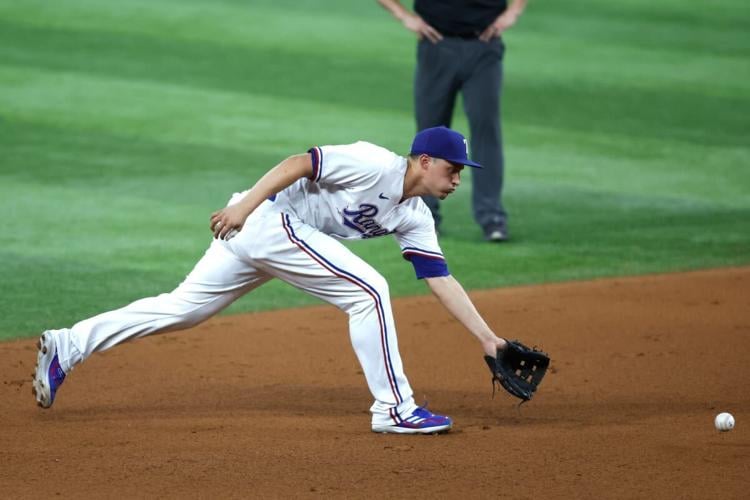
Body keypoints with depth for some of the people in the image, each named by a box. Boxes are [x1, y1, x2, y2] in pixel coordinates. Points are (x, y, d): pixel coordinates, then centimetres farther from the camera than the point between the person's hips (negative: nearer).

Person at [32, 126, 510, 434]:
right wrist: (244, 205, -24)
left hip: (254, 231, 9)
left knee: (183, 307, 10)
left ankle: (68, 346, 11)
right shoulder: (376, 165, -15)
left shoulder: (415, 219, 11)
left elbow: (443, 281, 11)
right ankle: (394, 409, -8)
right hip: (267, 217, -9)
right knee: (368, 290, -12)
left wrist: (487, 336, 6)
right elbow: (298, 163, -18)